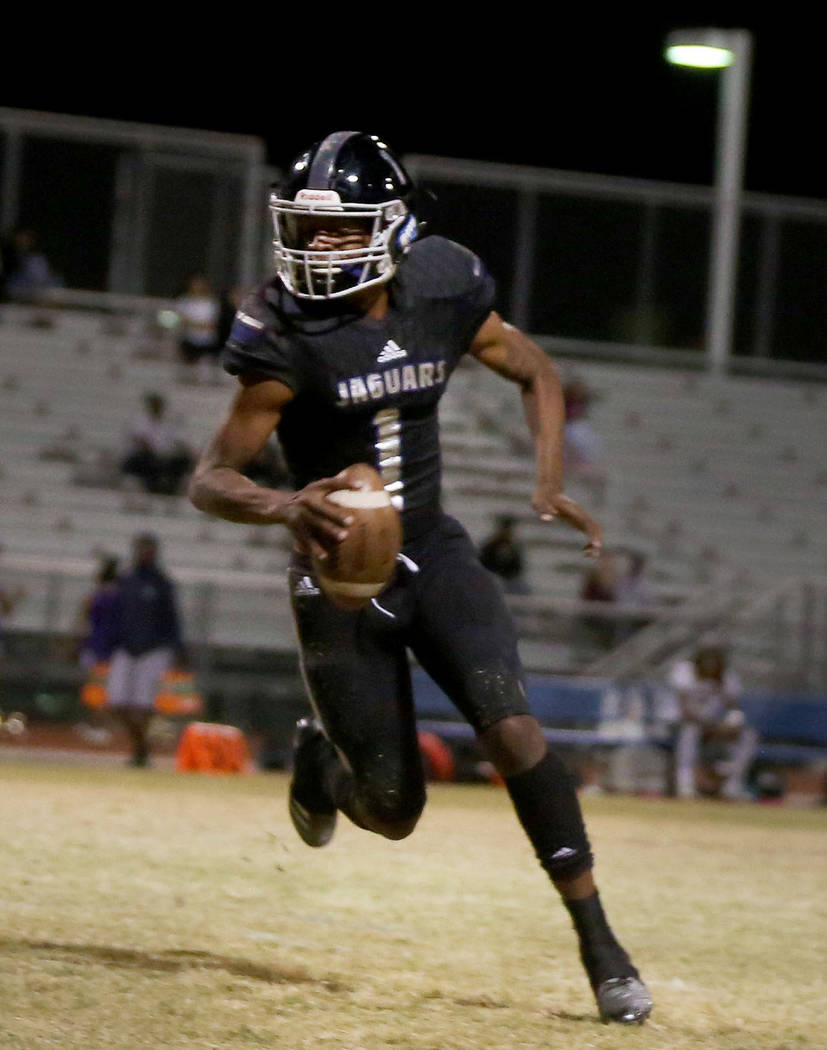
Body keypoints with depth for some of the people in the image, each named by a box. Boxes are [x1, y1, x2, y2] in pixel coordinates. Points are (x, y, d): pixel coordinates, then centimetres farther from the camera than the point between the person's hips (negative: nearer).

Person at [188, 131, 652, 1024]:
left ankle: (598, 941, -10)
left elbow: (535, 373, 11)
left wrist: (549, 481, -4)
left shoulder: (442, 298, -7)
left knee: (512, 730, -18)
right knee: (392, 811, 1)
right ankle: (320, 756, 38)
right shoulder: (288, 338, -17)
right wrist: (283, 506, -40)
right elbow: (207, 480, -19)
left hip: (433, 556, 2)